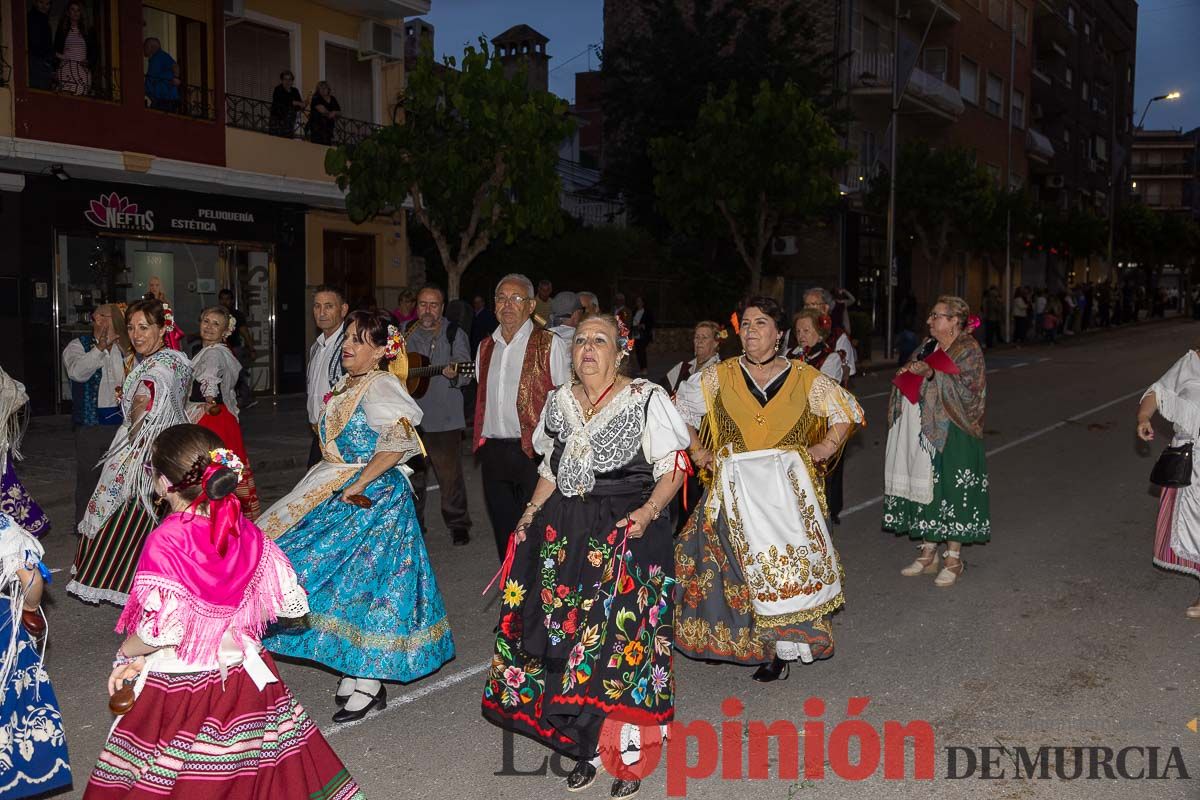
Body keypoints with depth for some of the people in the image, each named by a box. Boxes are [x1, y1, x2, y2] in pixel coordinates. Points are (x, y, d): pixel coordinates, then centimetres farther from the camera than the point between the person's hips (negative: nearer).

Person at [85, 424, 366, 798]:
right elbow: (291, 601, -1)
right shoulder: (245, 532, -6)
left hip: (178, 686, -5)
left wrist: (125, 654, -4)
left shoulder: (164, 543, -21)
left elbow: (162, 630, -24)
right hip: (243, 677, 5)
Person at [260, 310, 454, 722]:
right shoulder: (348, 385, 12)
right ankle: (355, 671, 25)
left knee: (361, 580, -3)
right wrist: (340, 483, 15)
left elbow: (398, 441, -30)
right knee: (345, 580, 12)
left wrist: (359, 485, -24)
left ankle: (369, 682, 10)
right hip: (340, 494, 9)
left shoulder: (379, 386, -16)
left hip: (371, 497, -9)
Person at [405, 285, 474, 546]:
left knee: (450, 475, -1)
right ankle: (412, 522, 28)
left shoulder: (455, 334, 0)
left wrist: (454, 374, -29)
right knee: (411, 475, 13)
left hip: (445, 418, -3)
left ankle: (458, 524, 12)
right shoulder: (405, 333, 10)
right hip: (410, 417, 4)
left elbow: (466, 374, -8)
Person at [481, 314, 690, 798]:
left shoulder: (646, 399, -5)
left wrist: (647, 512, -20)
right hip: (566, 534, 5)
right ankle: (587, 748, 23)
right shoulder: (560, 401, 11)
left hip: (628, 531, -5)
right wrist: (533, 511, 8)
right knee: (566, 634, 6)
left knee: (624, 636, -5)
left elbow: (673, 467, -6)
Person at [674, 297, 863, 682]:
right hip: (736, 487, 1)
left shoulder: (804, 378, 4)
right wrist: (697, 451, 10)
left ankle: (782, 649, 5)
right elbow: (679, 408, 18)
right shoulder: (720, 376, 6)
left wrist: (828, 446, 3)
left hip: (788, 485, -1)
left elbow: (847, 410, 16)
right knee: (740, 561, -3)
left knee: (788, 562, -6)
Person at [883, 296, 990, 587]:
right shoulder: (929, 346, 14)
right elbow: (914, 383, 20)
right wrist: (908, 372, -2)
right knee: (926, 488, 10)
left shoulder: (969, 350, -8)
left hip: (952, 435, -7)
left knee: (951, 489, -2)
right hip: (923, 431, 7)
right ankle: (928, 554, 20)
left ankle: (953, 558, 9)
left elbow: (965, 389, -19)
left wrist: (931, 374, -26)